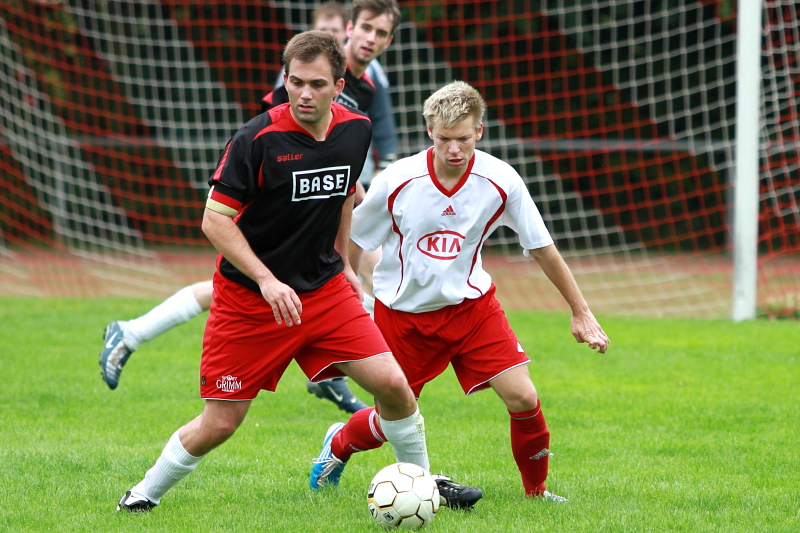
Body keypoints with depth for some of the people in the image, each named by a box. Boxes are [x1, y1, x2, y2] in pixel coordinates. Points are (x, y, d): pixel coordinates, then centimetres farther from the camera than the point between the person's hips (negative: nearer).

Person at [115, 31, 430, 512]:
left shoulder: (356, 129, -3)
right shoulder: (258, 139, -20)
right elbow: (215, 221, -17)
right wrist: (267, 281, -25)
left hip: (324, 289, 4)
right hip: (249, 301, -4)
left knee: (392, 384, -8)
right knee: (220, 424, -2)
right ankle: (146, 493, 22)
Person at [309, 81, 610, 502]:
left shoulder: (500, 181, -16)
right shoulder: (396, 182, -19)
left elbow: (542, 249, -3)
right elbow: (351, 247, -5)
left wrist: (580, 312, 3)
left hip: (470, 305, 1)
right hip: (403, 311, -1)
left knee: (523, 398, -14)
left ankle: (536, 490, 9)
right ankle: (339, 445, 41)